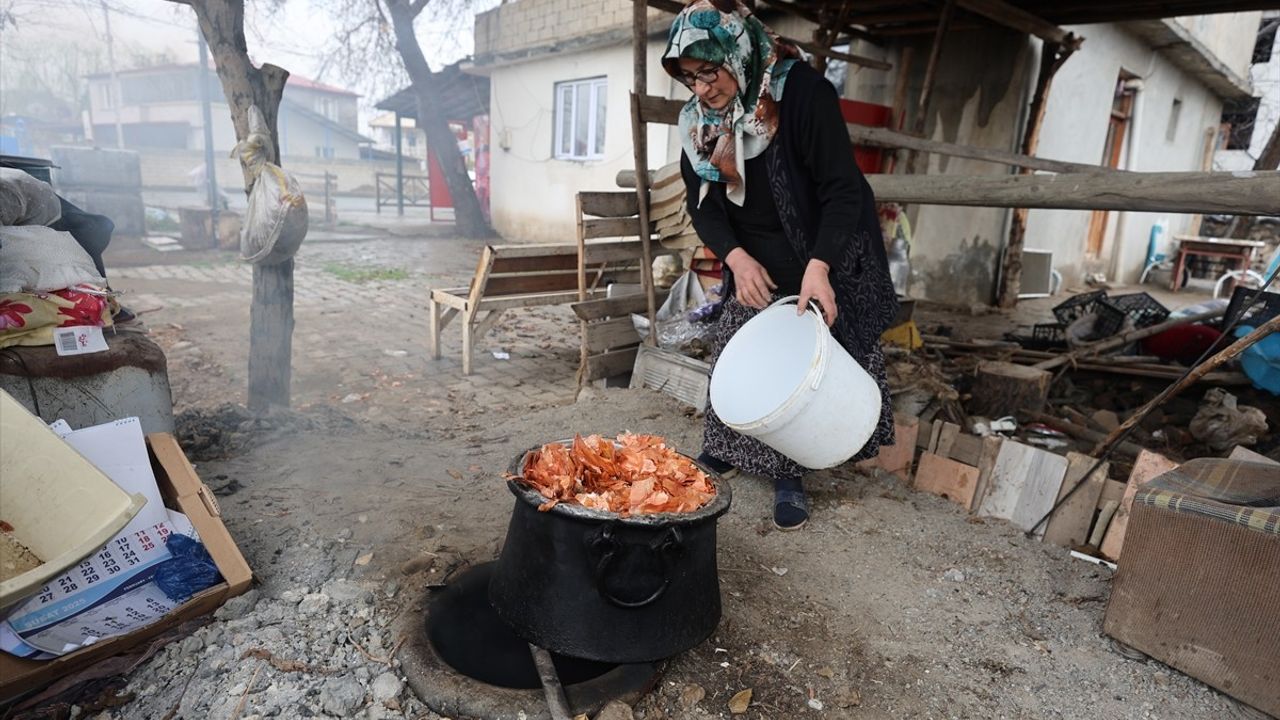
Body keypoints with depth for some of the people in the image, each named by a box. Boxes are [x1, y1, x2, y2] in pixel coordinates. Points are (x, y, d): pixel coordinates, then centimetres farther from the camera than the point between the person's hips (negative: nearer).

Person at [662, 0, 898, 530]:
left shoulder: (804, 94, -20)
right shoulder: (700, 120, -2)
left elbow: (843, 190, -21)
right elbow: (702, 201, 0)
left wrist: (819, 267, -33)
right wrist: (736, 257, -17)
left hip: (817, 267, -5)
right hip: (750, 267, 5)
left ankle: (789, 475, 11)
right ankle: (726, 447, 26)